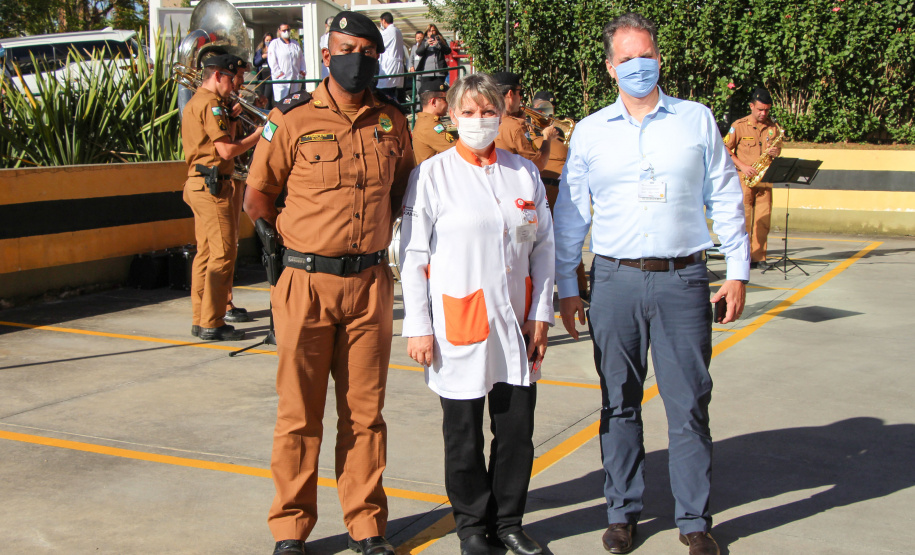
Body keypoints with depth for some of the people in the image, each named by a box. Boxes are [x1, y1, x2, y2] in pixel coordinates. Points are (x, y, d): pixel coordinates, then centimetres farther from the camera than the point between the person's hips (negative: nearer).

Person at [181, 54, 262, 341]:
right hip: (213, 185, -11)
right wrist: (258, 135, -7)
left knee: (206, 252, 13)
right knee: (223, 253, -8)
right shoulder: (211, 104, -12)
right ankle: (212, 324, -6)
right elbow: (227, 150, -17)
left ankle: (199, 320, 17)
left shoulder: (193, 103, 20)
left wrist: (229, 117, 11)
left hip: (198, 185, 11)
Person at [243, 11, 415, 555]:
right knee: (300, 413, 4)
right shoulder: (293, 119, -2)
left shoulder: (393, 122, 8)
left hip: (371, 282, 3)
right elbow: (257, 198, 5)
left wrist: (373, 232, 11)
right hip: (307, 284, -2)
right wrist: (302, 234, 9)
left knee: (364, 410, 9)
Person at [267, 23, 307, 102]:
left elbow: (301, 58, 20)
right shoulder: (274, 44, 5)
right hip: (281, 78, -4)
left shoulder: (295, 43, 21)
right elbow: (272, 60, -4)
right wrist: (278, 72, -13)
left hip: (296, 77, 5)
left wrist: (302, 70, 6)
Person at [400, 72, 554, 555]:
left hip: (516, 322, 3)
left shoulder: (524, 172, 9)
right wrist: (418, 326, -6)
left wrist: (540, 315, 5)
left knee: (518, 429, 7)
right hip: (459, 325, -3)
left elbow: (543, 247, 11)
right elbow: (413, 255, -3)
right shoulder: (432, 175, -2)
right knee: (463, 433, 7)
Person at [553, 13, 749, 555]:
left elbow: (726, 199, 9)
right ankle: (623, 511, 22)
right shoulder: (590, 131, 7)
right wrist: (567, 288, 6)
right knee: (619, 404, 8)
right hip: (615, 280, 1)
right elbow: (569, 215, 9)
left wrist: (738, 270, 5)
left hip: (682, 280, -1)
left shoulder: (697, 119, 6)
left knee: (689, 405, 2)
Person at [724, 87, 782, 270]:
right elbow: (725, 149, -1)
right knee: (743, 218, -4)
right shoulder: (739, 125, -1)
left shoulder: (773, 127, 11)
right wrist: (742, 166, -12)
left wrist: (776, 152, -4)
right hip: (744, 178, -3)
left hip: (765, 178, 3)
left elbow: (778, 147, 21)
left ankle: (758, 256, 7)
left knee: (763, 219, 0)